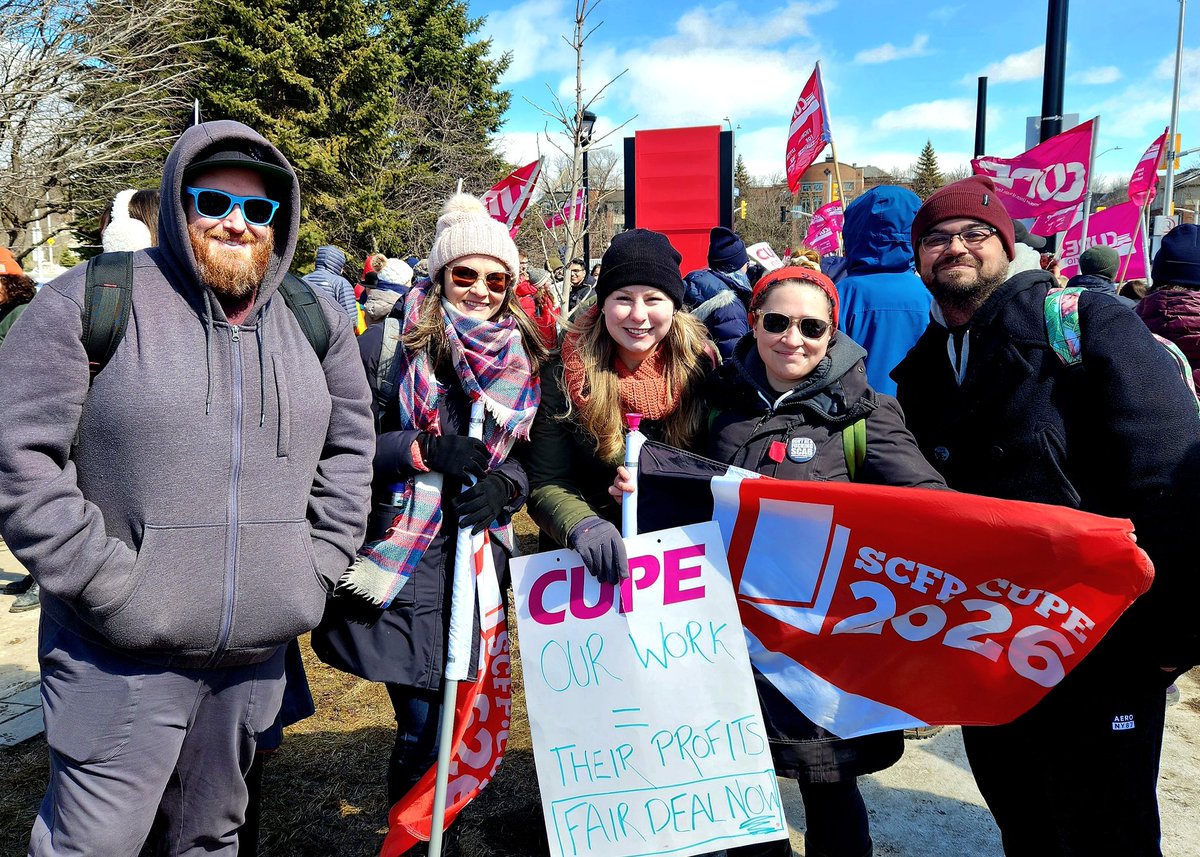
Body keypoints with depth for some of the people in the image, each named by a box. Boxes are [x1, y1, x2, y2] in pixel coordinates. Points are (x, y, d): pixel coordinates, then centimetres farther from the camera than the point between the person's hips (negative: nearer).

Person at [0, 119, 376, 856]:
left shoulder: (315, 319, 8)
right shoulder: (94, 300, -6)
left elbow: (350, 444, 16)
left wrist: (320, 566, 7)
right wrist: (106, 581, -14)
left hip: (259, 652, 4)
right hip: (124, 657, -4)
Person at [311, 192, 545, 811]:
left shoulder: (523, 361, 7)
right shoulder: (389, 344, -4)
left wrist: (504, 484, -11)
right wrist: (421, 451, -20)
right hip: (402, 558, -4)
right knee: (425, 719, -5)